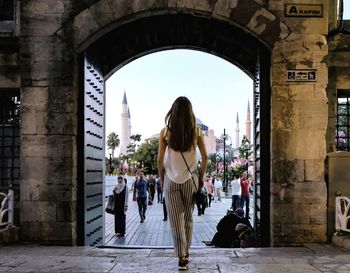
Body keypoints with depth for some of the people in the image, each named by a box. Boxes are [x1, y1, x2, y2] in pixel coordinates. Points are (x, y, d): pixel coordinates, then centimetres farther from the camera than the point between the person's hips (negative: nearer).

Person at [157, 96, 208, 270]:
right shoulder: (196, 131, -5)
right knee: (188, 217, 16)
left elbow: (160, 160, -5)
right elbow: (205, 157, -1)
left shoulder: (165, 131, -7)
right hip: (190, 179, 1)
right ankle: (185, 252, 25)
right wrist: (201, 177, 11)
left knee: (175, 219, 4)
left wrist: (161, 179, 9)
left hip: (171, 180, -1)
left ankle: (182, 257, 0)